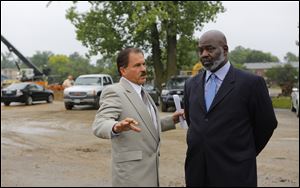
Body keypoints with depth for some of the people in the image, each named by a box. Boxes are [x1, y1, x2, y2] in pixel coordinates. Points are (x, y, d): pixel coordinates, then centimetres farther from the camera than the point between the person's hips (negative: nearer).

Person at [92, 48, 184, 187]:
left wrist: (171, 120, 9)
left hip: (150, 169, 8)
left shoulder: (142, 92, 14)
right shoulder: (114, 92, -13)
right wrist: (117, 127, -45)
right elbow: (99, 125, -25)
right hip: (131, 172, -8)